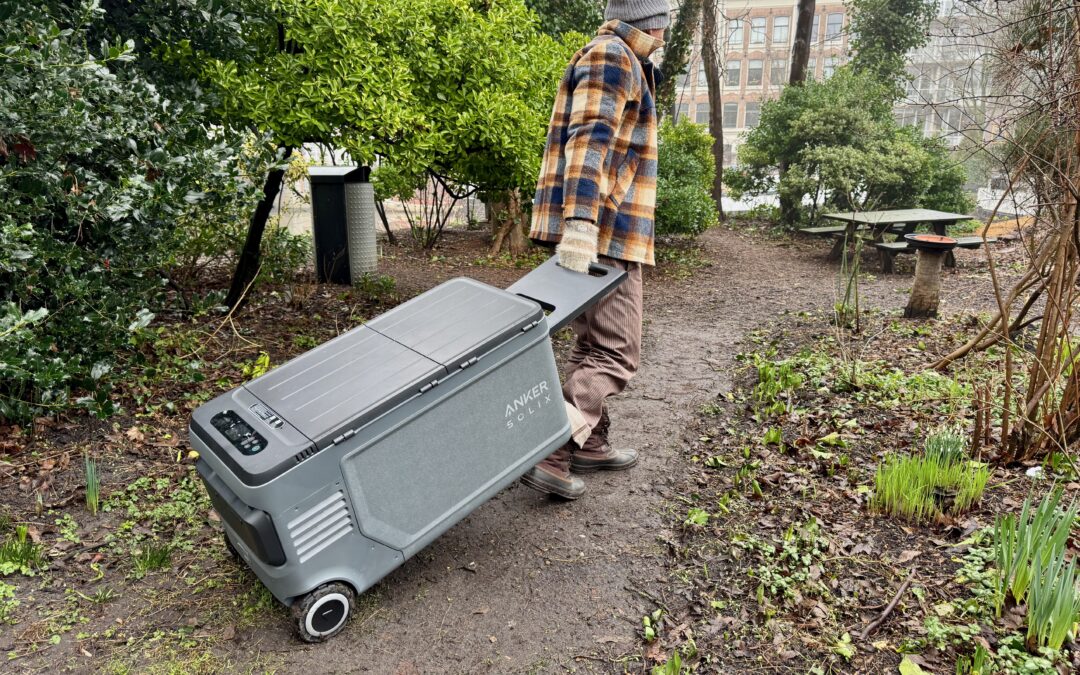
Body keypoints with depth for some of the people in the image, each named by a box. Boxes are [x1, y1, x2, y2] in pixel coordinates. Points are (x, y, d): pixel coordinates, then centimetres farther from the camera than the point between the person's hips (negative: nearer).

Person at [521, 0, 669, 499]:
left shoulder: (616, 61, 26)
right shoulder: (612, 56, -7)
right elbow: (589, 140, -22)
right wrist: (580, 224, -33)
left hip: (592, 230, 11)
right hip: (601, 233, -11)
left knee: (592, 344, 16)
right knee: (615, 354, -10)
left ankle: (589, 444, 26)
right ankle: (550, 455, -16)